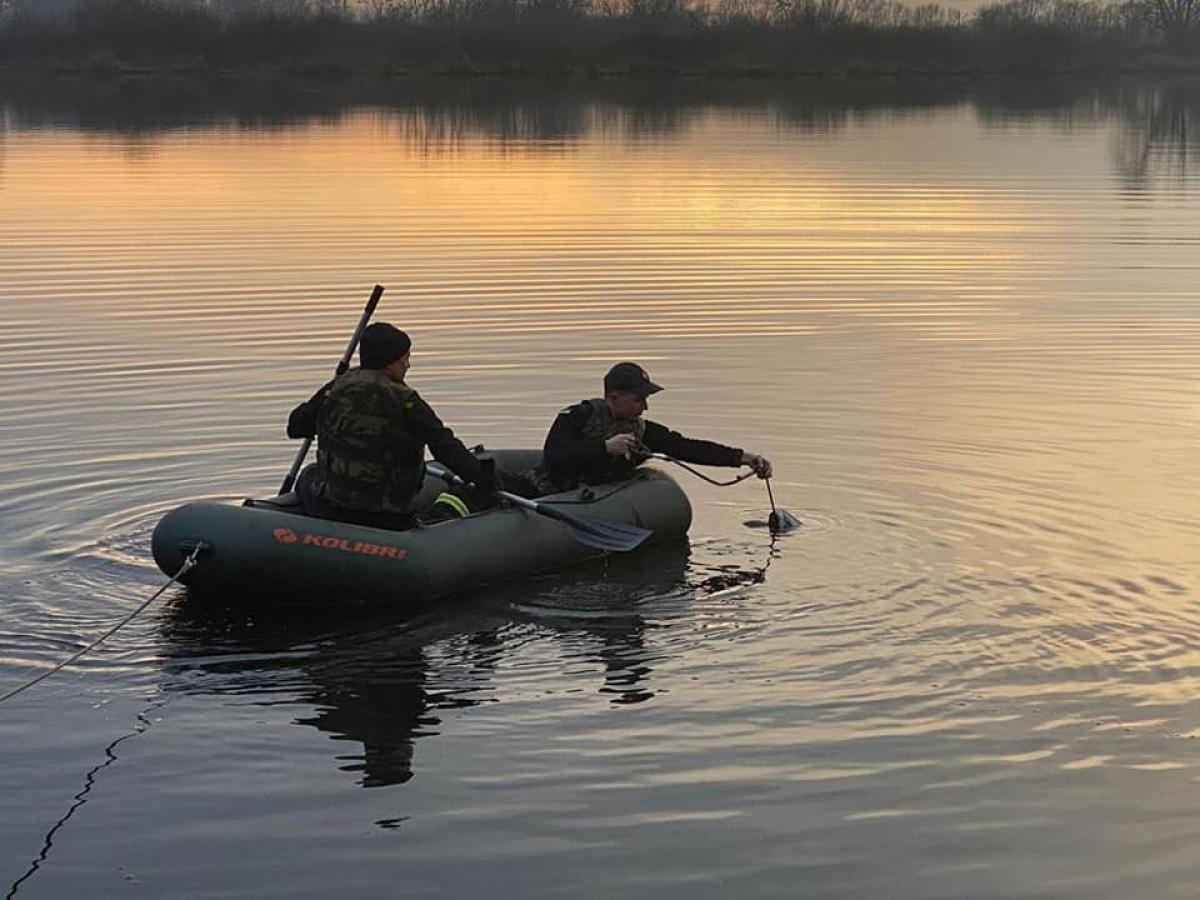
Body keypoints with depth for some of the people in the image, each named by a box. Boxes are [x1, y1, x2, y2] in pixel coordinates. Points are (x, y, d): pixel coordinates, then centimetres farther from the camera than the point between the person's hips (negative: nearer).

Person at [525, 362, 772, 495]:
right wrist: (605, 447, -24)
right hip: (544, 493, -4)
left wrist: (743, 457, -1)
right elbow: (553, 456, -19)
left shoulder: (642, 432, 8)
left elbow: (688, 448, 5)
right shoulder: (578, 416, -6)